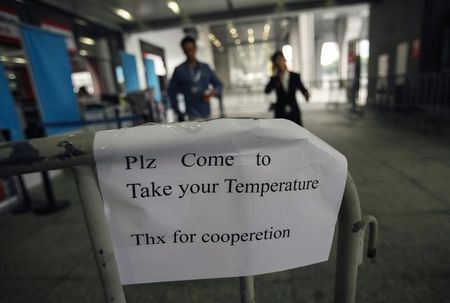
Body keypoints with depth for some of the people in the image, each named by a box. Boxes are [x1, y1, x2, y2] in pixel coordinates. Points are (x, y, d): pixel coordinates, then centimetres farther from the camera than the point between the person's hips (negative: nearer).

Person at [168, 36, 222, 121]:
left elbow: (218, 84, 17)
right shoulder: (179, 70, 5)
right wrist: (179, 113, 4)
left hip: (207, 113, 3)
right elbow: (172, 92, 8)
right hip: (193, 115, -3)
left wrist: (213, 92, -6)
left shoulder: (205, 67, 13)